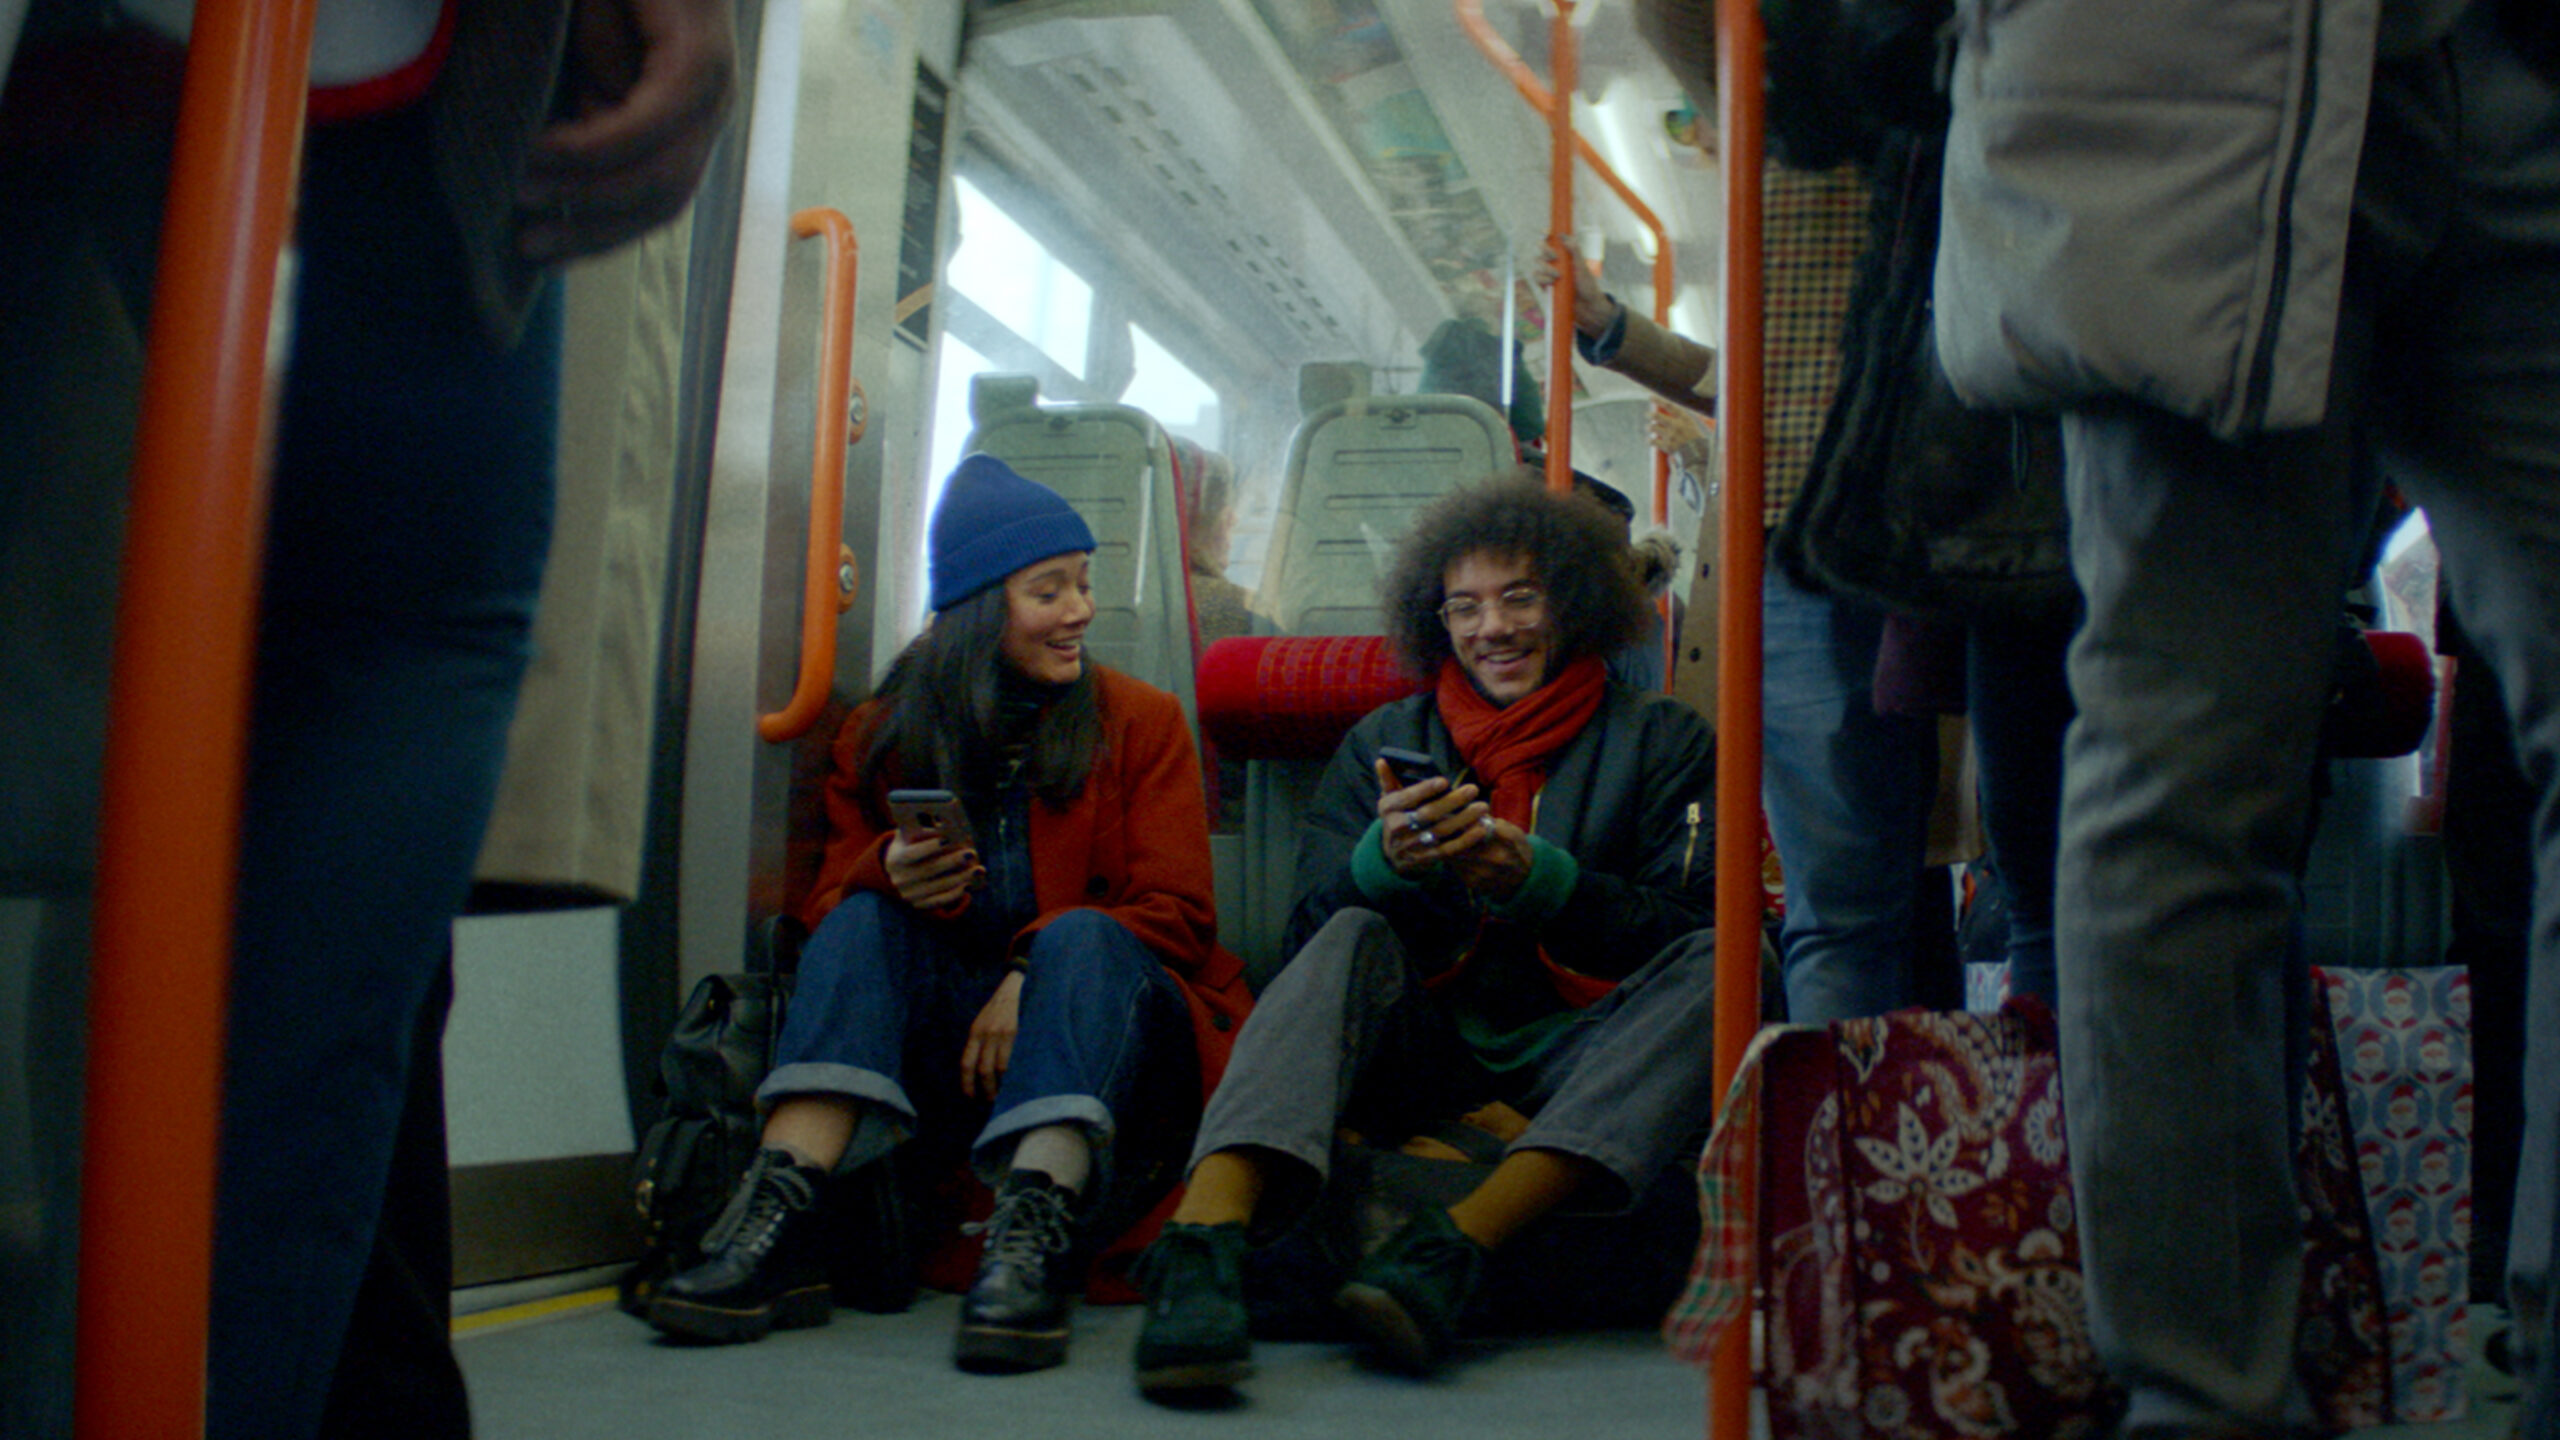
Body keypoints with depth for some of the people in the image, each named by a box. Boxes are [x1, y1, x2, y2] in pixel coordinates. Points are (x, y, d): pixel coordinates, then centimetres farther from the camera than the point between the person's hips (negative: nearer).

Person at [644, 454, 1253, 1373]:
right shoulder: (882, 735, 11)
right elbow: (826, 906, 5)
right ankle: (781, 1226, -37)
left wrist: (1035, 975, -18)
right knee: (864, 922, -21)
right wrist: (889, 876, -19)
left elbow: (1177, 912, -2)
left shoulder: (1141, 722, 7)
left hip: (1115, 1050, -1)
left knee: (1080, 934, -30)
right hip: (948, 1052, 2)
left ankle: (1033, 1240, -48)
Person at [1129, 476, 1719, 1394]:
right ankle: (1206, 1240, -46)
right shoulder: (1384, 740, 14)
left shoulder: (1661, 740, 10)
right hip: (1426, 1051, 1)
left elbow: (1691, 933, -2)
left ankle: (1454, 1243, -41)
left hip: (1580, 1060, 0)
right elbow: (1309, 933, 5)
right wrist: (1385, 863, -17)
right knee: (1354, 941, -26)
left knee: (1728, 962, -27)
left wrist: (1538, 880, -19)